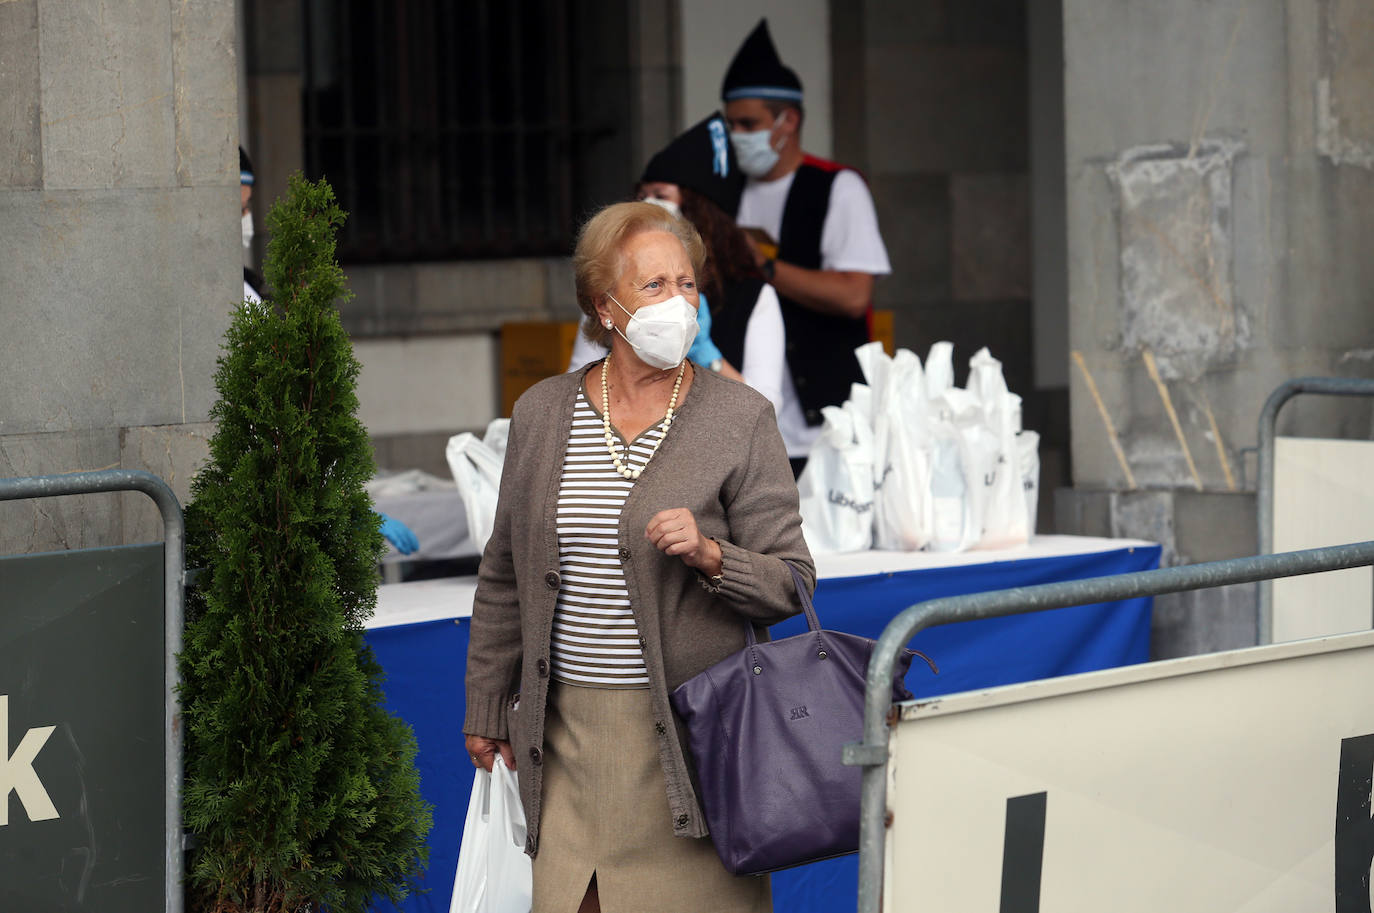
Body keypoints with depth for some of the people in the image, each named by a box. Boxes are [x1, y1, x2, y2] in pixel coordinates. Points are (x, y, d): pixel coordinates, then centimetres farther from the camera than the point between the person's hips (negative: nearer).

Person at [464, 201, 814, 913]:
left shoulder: (739, 419, -2)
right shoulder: (541, 413, 7)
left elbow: (791, 582, -2)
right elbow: (504, 578, 17)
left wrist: (710, 557, -20)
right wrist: (486, 707, 19)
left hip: (687, 731, -3)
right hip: (566, 729, 3)